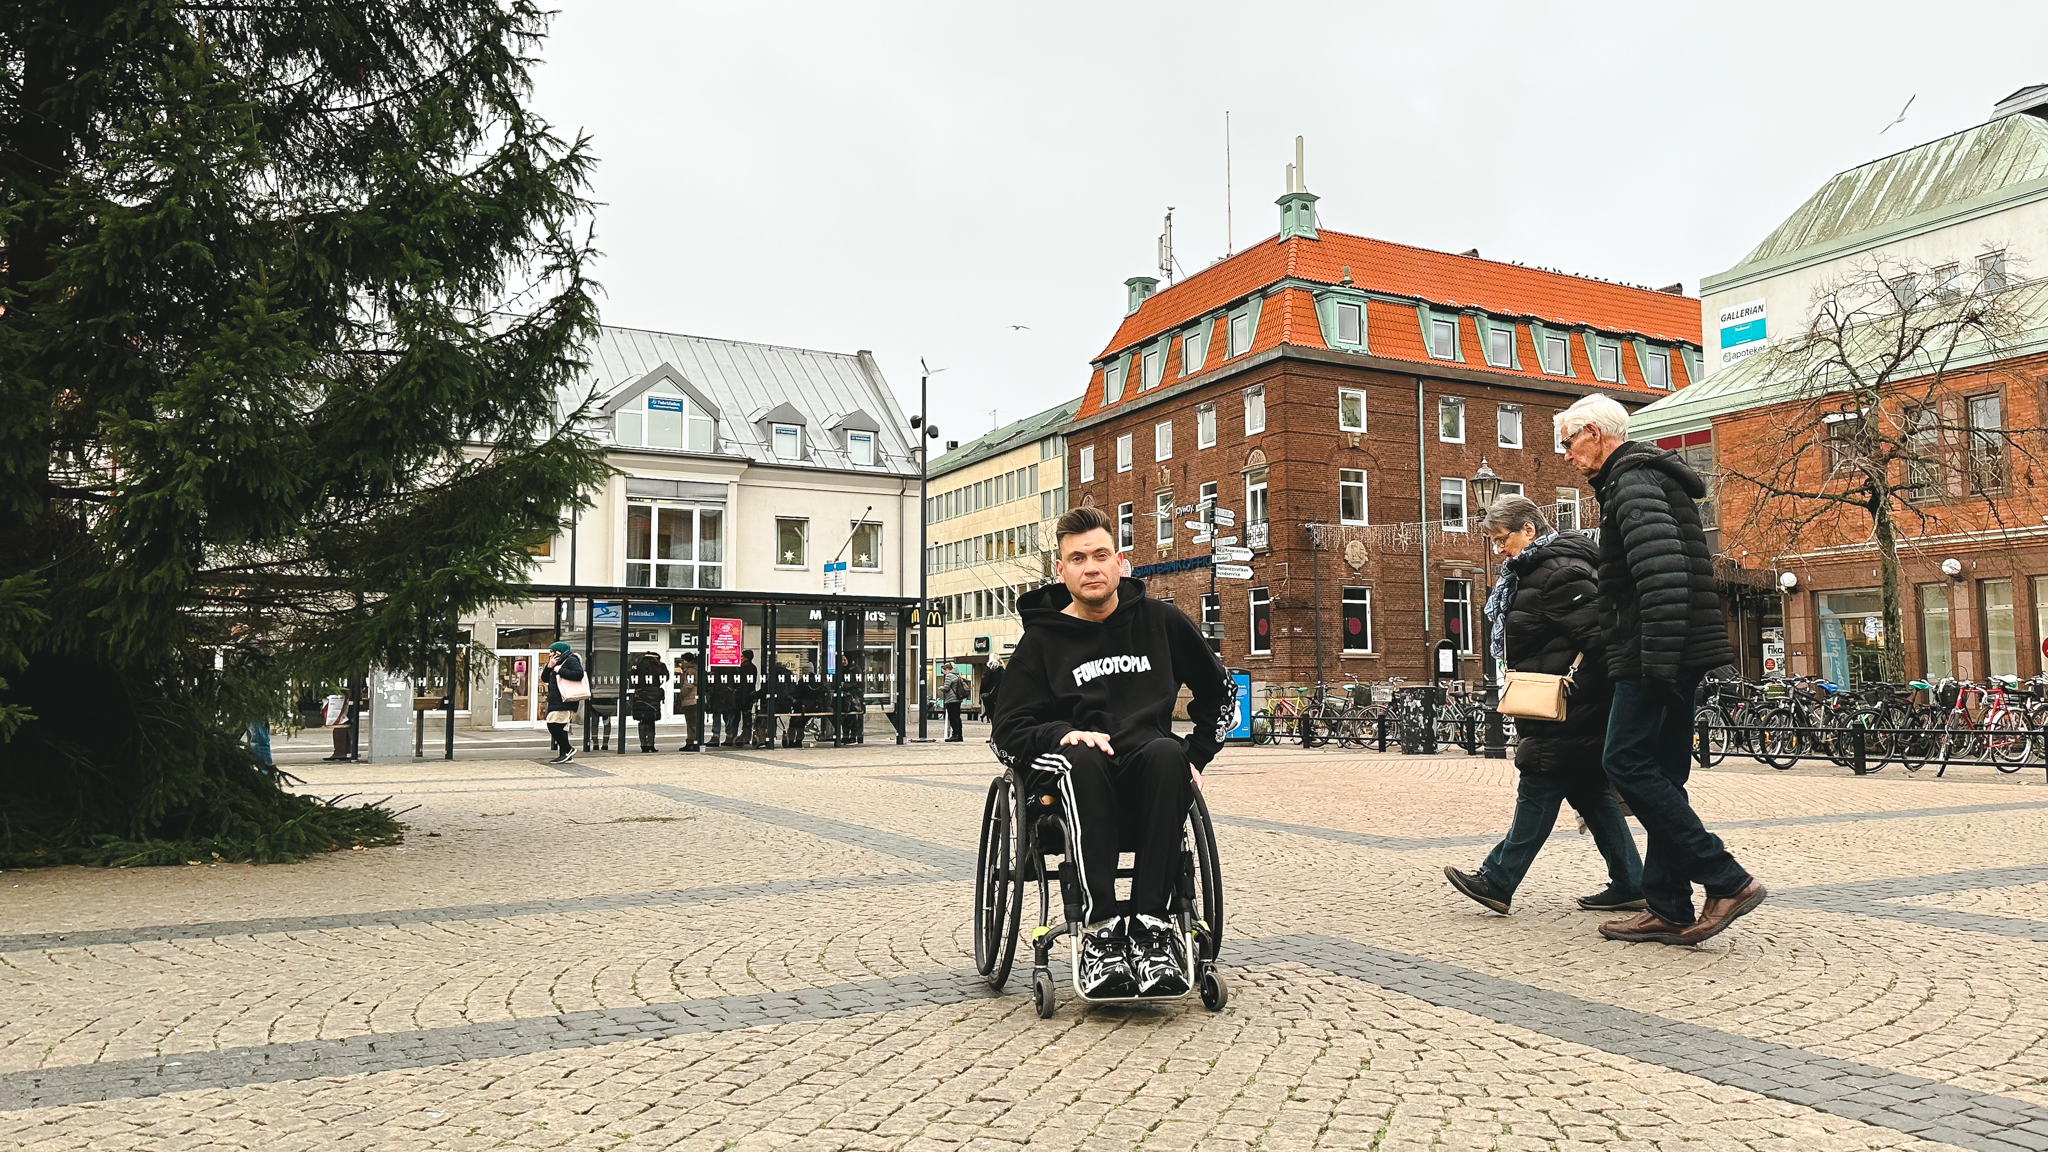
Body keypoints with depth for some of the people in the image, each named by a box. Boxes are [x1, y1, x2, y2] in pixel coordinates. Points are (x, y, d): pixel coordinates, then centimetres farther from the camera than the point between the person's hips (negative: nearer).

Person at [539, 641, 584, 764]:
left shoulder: (571, 660, -5)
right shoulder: (557, 662, 24)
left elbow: (579, 674, -22)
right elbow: (544, 679, 20)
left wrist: (560, 671, -18)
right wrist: (549, 666, 3)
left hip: (564, 702, -10)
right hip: (556, 702, 10)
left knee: (553, 725, -18)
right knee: (560, 728, 9)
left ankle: (568, 749, -10)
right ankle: (565, 755, 11)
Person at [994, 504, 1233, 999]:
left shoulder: (1162, 621, 14)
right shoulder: (1042, 640, 9)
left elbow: (1219, 693, 27)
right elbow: (1008, 734, 5)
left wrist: (1195, 757, 15)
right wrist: (1064, 735, -15)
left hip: (1149, 775, 1)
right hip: (1074, 779, -1)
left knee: (1167, 753, -34)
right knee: (1082, 759, -36)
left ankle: (1150, 922, -35)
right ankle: (1100, 929, -38)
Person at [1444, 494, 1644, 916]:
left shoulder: (1560, 571, -15)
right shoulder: (1532, 572, 18)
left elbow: (1594, 632, -23)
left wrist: (1574, 678, -21)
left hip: (1569, 708, -11)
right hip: (1560, 705, 11)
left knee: (1539, 789, -6)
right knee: (1590, 792, 12)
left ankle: (1498, 881, -2)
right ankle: (1629, 885, 16)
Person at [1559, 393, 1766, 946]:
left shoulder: (1633, 480, -9)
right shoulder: (1650, 476, 24)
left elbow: (1661, 572, -23)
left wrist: (1658, 660, -25)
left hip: (1655, 654, -11)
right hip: (1678, 655, 11)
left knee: (1628, 763, -10)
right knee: (1661, 774, 9)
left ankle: (1727, 881, -9)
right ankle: (1669, 909, 12)